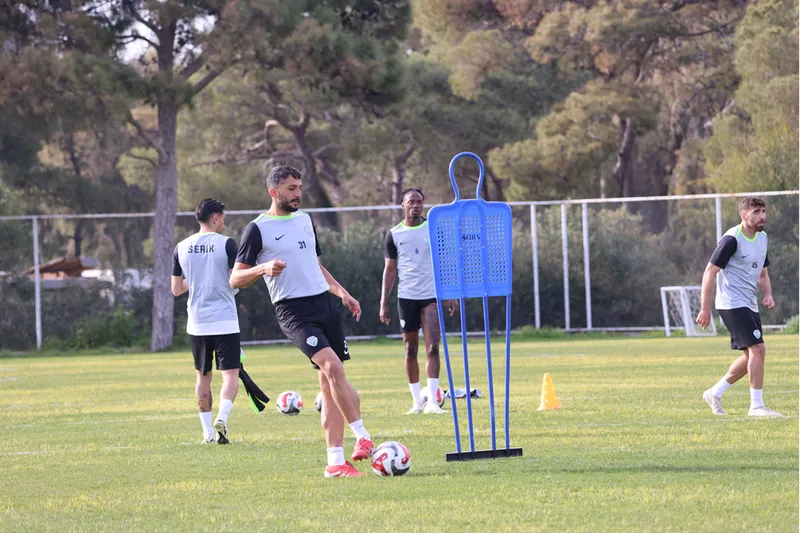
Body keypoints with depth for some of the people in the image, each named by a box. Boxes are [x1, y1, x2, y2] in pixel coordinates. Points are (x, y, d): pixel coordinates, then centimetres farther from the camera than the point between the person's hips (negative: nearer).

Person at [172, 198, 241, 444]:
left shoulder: (182, 248, 5)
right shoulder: (226, 244, -7)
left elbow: (176, 289, 9)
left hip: (197, 322, 4)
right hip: (225, 321, -4)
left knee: (203, 377, 15)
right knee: (230, 375, -2)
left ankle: (208, 431, 14)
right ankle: (222, 418, -25)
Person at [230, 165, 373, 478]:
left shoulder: (304, 221, 17)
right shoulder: (258, 229, -3)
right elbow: (235, 279, -4)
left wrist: (341, 292, 19)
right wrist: (264, 268, -22)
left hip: (325, 303, 7)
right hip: (293, 311, -7)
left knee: (330, 382, 2)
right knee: (332, 365, -25)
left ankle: (335, 462, 4)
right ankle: (363, 437, -20)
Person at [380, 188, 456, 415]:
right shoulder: (394, 234, 4)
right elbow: (390, 269, 8)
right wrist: (384, 302, 2)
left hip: (432, 295, -1)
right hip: (406, 296, 1)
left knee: (432, 347, -11)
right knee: (411, 349, 5)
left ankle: (432, 401, -14)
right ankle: (417, 401, 12)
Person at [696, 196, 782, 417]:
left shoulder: (762, 238, 11)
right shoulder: (732, 239, -15)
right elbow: (710, 272, -14)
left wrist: (768, 295, 2)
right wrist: (705, 309, -16)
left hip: (750, 305, 9)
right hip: (732, 304, -9)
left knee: (751, 356, 12)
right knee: (757, 349, -16)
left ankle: (715, 393, 25)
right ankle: (756, 406, -11)